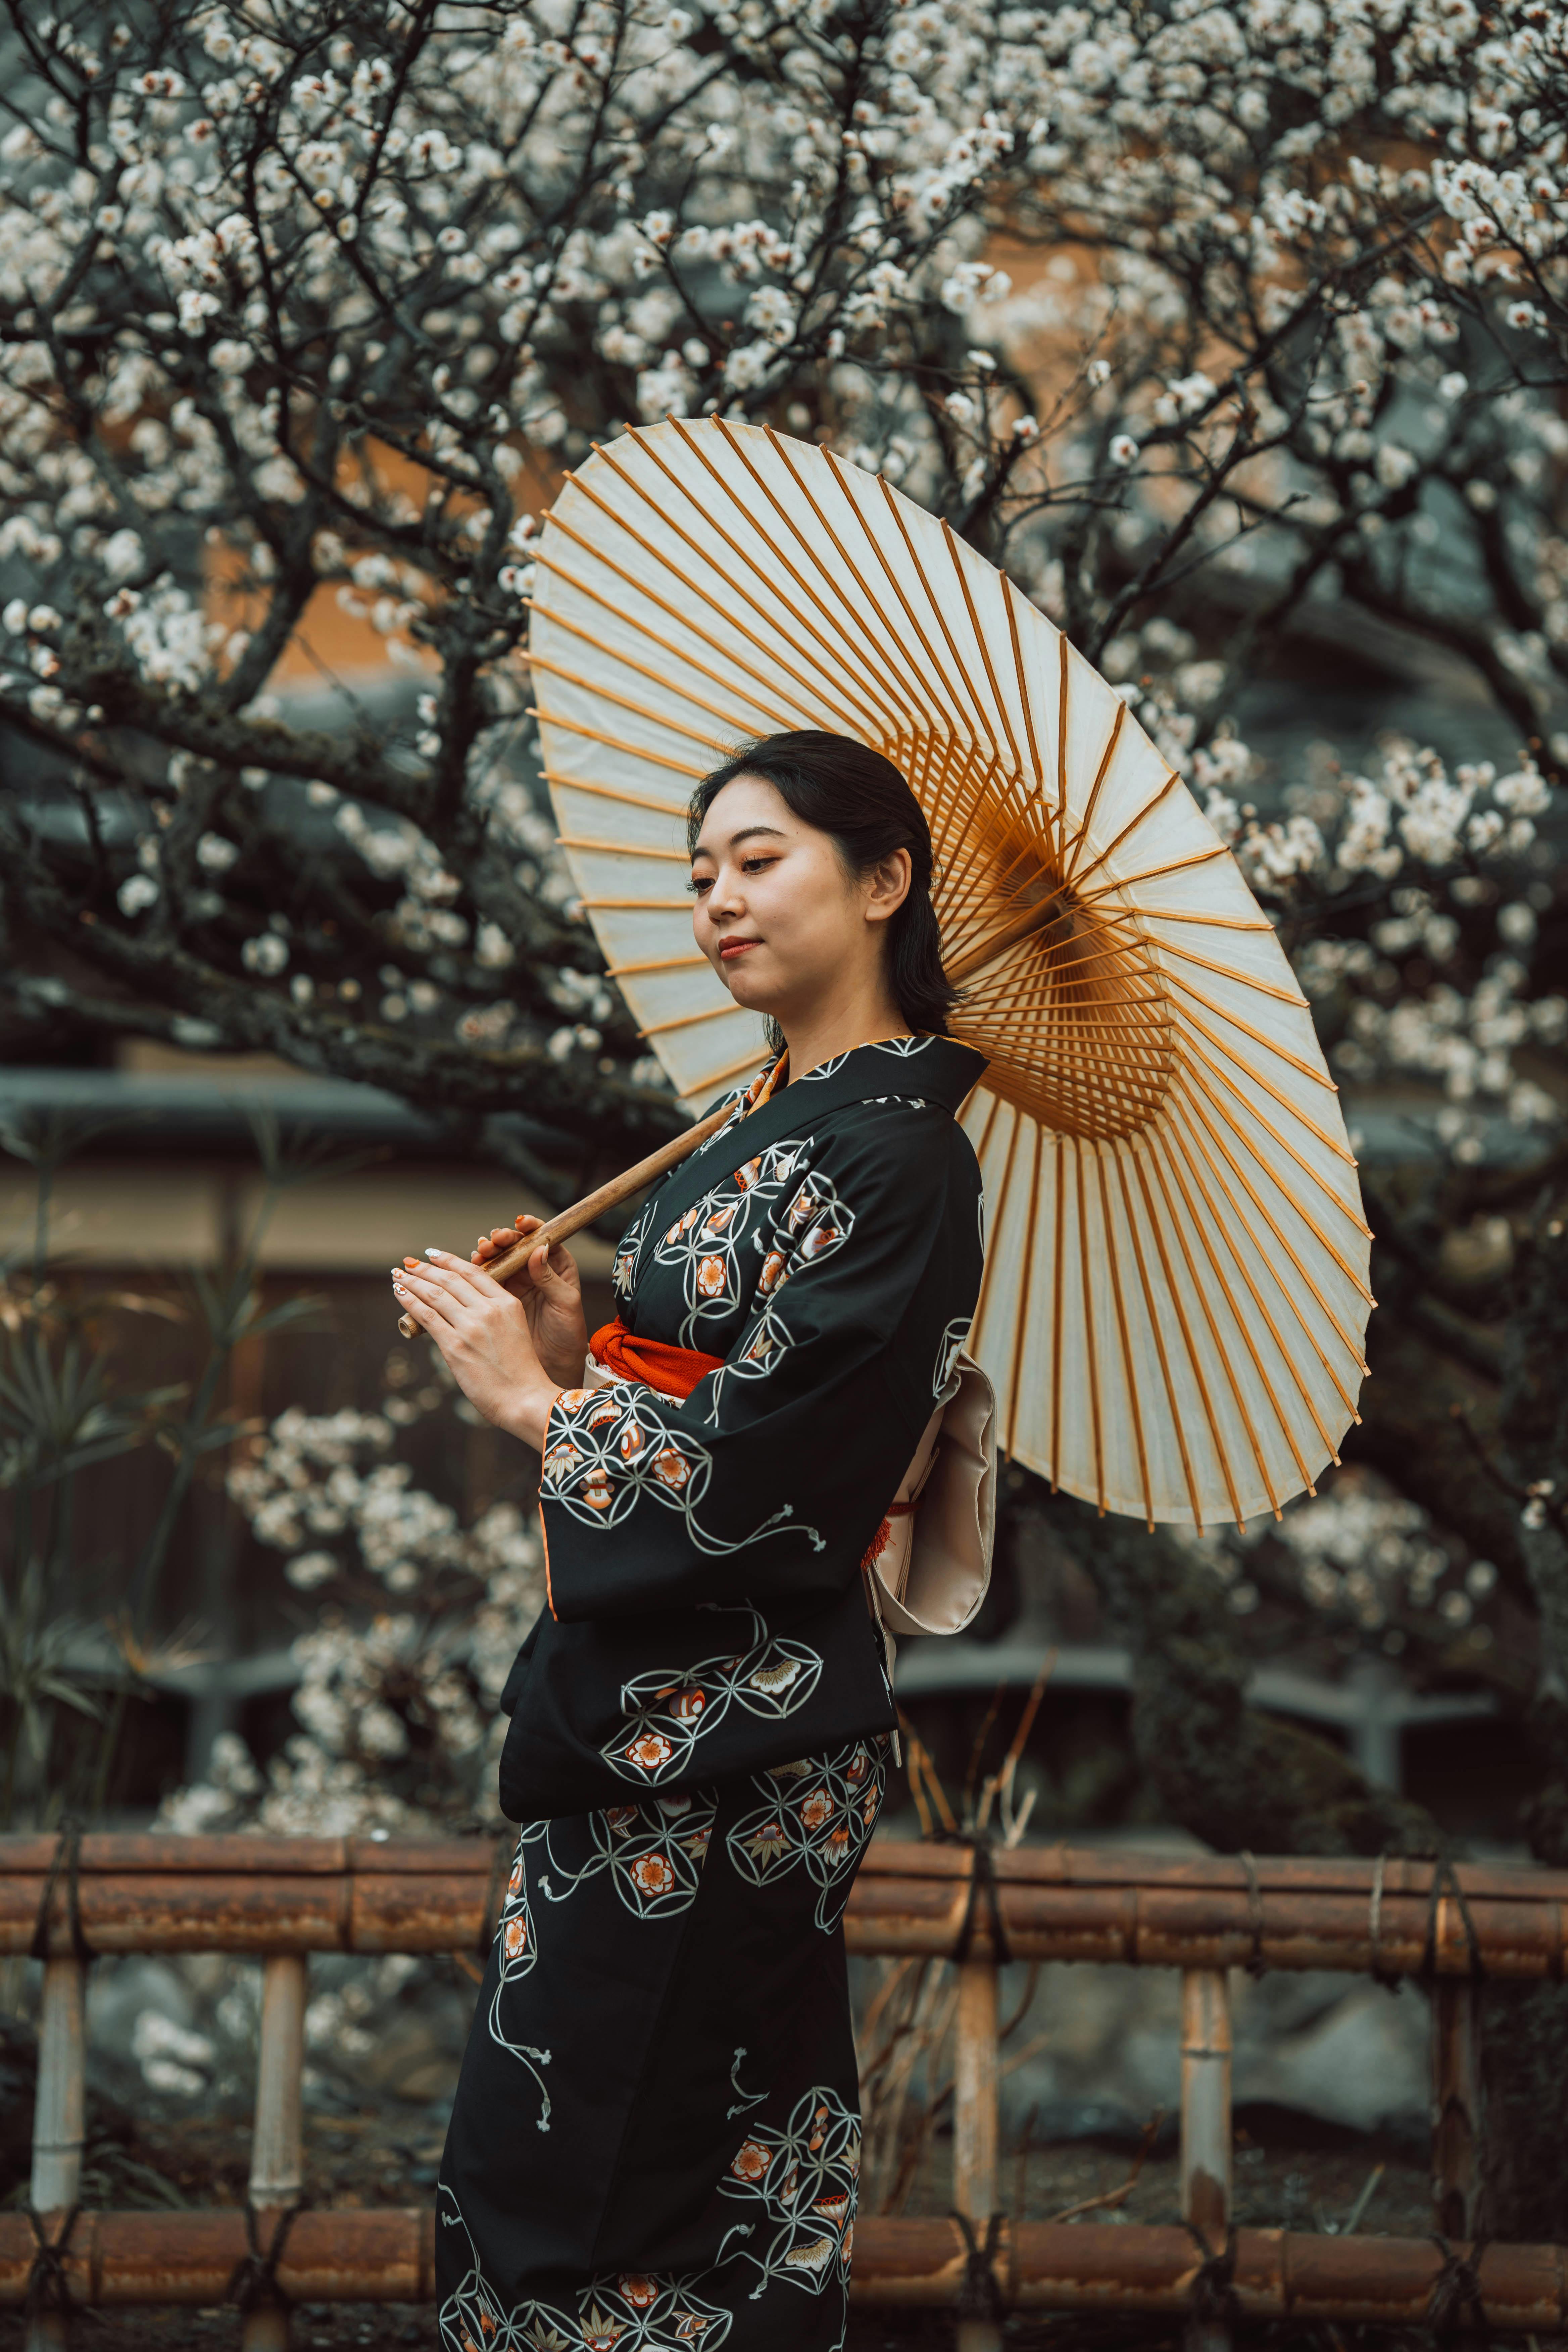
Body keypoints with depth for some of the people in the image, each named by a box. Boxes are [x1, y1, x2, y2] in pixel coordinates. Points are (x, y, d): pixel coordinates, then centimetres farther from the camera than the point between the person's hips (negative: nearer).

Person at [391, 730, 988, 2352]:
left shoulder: (896, 1154, -15)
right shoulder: (763, 1120, 14)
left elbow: (761, 1472, -21)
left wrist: (533, 1395, -10)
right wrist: (570, 1347, 0)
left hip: (719, 1749, -9)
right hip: (637, 1701, 9)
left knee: (588, 2169, -2)